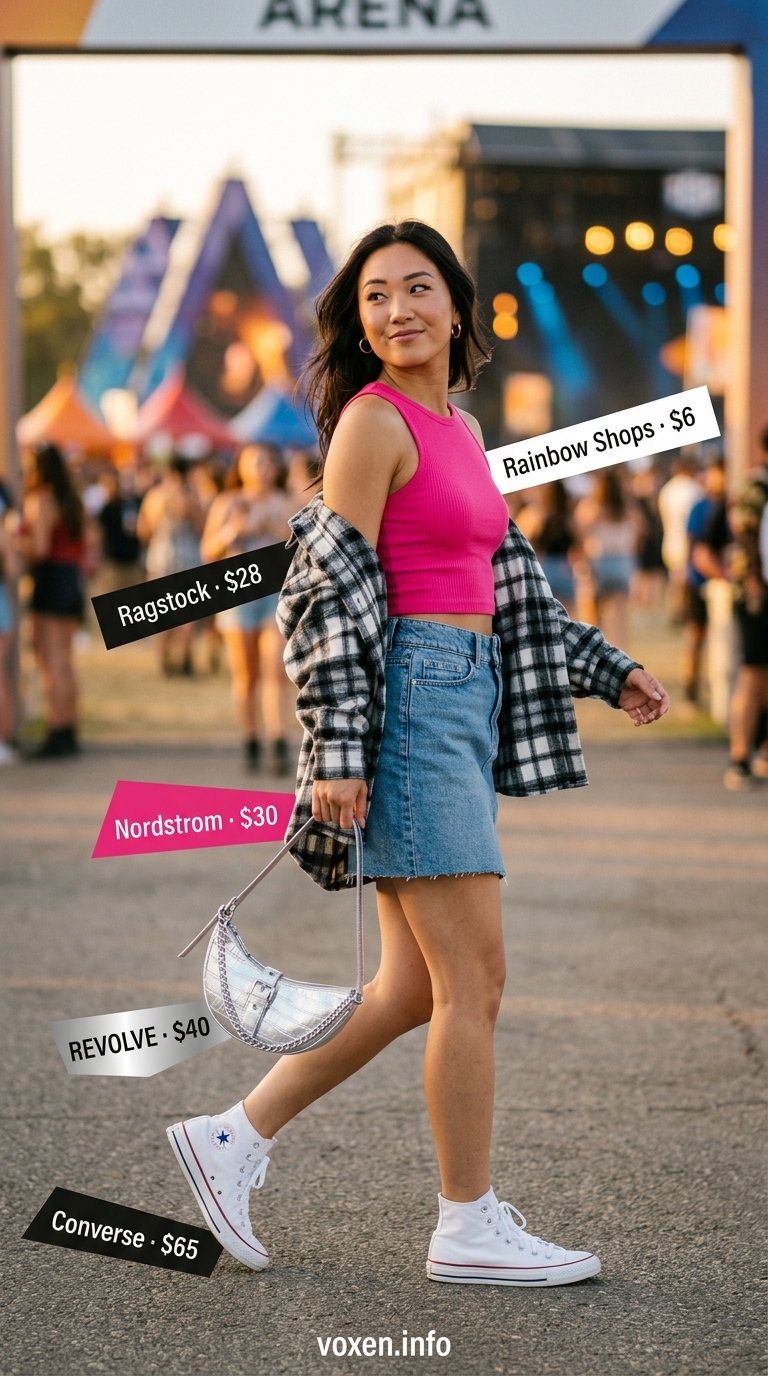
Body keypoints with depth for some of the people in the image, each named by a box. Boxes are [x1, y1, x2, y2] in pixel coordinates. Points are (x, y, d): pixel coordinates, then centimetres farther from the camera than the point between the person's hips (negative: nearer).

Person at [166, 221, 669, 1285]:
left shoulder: (460, 429, 17)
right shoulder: (373, 419, -9)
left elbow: (507, 581, 24)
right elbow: (334, 589, -13)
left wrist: (610, 671, 22)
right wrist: (337, 751, -17)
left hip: (465, 703, 9)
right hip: (411, 698, -9)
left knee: (416, 988, 10)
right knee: (474, 978, -5)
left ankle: (233, 1140, 17)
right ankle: (471, 1228, 5)